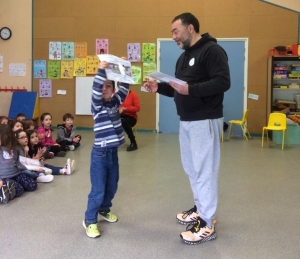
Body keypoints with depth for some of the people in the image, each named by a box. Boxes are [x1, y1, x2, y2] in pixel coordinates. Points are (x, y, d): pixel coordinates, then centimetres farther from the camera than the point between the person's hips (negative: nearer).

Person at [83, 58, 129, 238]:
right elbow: (95, 90, -26)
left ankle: (104, 210, 41)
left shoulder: (116, 101, 6)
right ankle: (90, 220, 11)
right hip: (100, 153, -6)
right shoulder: (97, 105, -10)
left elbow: (125, 86, 4)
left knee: (112, 187, 18)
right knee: (98, 190, -3)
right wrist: (101, 70, -33)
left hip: (113, 152, 6)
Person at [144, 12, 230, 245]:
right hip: (186, 121, 10)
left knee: (204, 171, -5)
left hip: (205, 121, -9)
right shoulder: (184, 56, 18)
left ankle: (207, 225, 3)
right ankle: (201, 210, 31)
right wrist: (159, 88, 5)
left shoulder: (212, 51, -11)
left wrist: (191, 89, -30)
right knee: (192, 169, 16)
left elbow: (223, 82, -22)